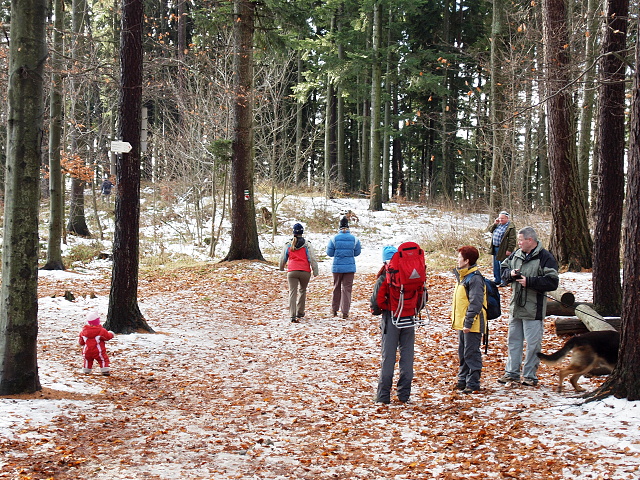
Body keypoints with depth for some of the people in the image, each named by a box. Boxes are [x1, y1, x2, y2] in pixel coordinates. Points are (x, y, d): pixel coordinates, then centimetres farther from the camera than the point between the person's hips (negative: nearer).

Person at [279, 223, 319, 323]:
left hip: (292, 272, 0)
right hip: (305, 271, 0)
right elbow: (312, 258, -3)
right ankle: (300, 313, 26)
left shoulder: (288, 245, 7)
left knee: (292, 292, -4)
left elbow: (282, 258, 17)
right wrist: (315, 271, 4)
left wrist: (281, 268, 37)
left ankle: (293, 315, -17)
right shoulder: (307, 245, 1)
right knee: (302, 290, 20)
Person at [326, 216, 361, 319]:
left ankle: (334, 309, 23)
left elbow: (329, 253, 0)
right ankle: (345, 312, 0)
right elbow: (357, 253, 6)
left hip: (337, 267, 0)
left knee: (336, 287, 16)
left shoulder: (334, 239, -6)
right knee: (347, 289, 4)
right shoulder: (354, 239, -3)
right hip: (350, 267, 0)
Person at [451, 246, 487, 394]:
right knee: (462, 354, 16)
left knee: (471, 354, -4)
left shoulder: (475, 278, -17)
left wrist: (468, 323, -23)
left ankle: (473, 383, 2)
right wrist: (456, 320, 18)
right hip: (462, 323, 10)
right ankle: (463, 380, 26)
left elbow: (476, 303, -22)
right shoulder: (462, 276, 14)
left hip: (472, 325, -10)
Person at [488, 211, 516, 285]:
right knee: (496, 265, 15)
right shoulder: (498, 224, 12)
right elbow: (490, 230, 19)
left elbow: (512, 240, -16)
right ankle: (497, 280, 26)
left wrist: (509, 250, -21)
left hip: (503, 250, -8)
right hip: (495, 248, 8)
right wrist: (495, 224, 2)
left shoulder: (511, 227, -13)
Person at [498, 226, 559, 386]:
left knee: (533, 343, 1)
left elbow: (552, 282, -17)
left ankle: (530, 375, 12)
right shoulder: (516, 255, 8)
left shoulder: (545, 258, -12)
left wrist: (529, 282, -20)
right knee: (513, 340, 14)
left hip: (533, 309, -7)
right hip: (515, 307, 7)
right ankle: (512, 373, 24)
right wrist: (510, 274, -3)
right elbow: (503, 268, 20)